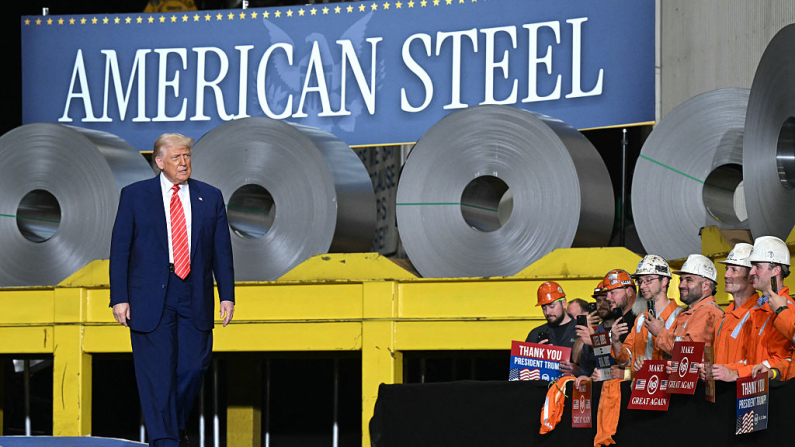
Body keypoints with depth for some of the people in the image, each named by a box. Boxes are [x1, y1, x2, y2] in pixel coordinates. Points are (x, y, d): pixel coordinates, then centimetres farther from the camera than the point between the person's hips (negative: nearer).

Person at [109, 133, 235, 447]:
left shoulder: (210, 197, 9)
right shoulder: (135, 195, 3)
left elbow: (222, 250, 10)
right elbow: (120, 249, 1)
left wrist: (227, 295, 3)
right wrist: (119, 298, -5)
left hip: (194, 299, 2)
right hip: (150, 299, -2)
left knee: (193, 368, 2)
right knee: (157, 373, -4)